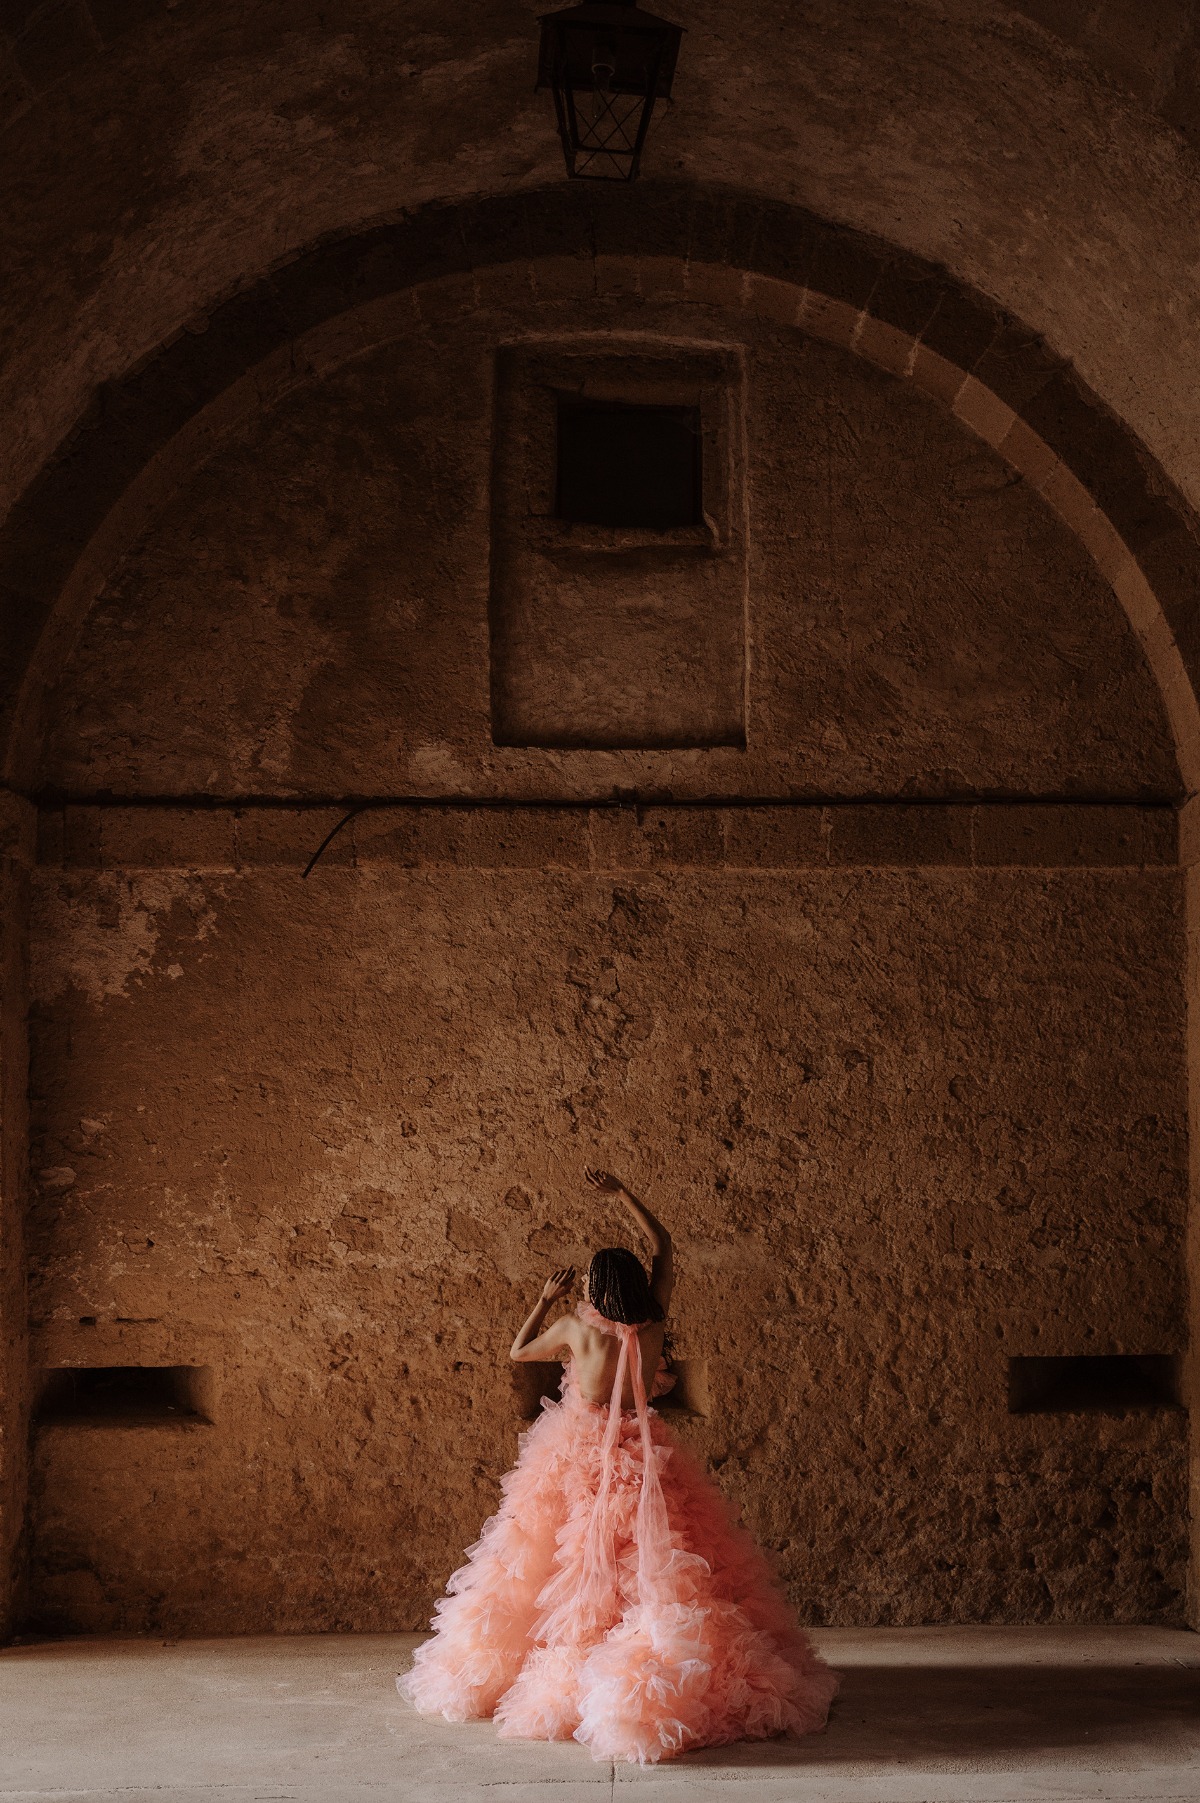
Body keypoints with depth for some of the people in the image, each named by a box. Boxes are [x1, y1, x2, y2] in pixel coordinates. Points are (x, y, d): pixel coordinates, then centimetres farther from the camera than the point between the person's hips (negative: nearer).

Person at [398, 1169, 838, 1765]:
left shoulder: (575, 1328, -13)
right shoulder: (654, 1323, -7)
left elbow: (518, 1351, 6)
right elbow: (663, 1245, 5)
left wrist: (545, 1299, 13)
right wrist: (622, 1193, 7)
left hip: (577, 1458, -1)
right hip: (641, 1454, 1)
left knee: (568, 1566, 8)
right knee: (652, 1564, 1)